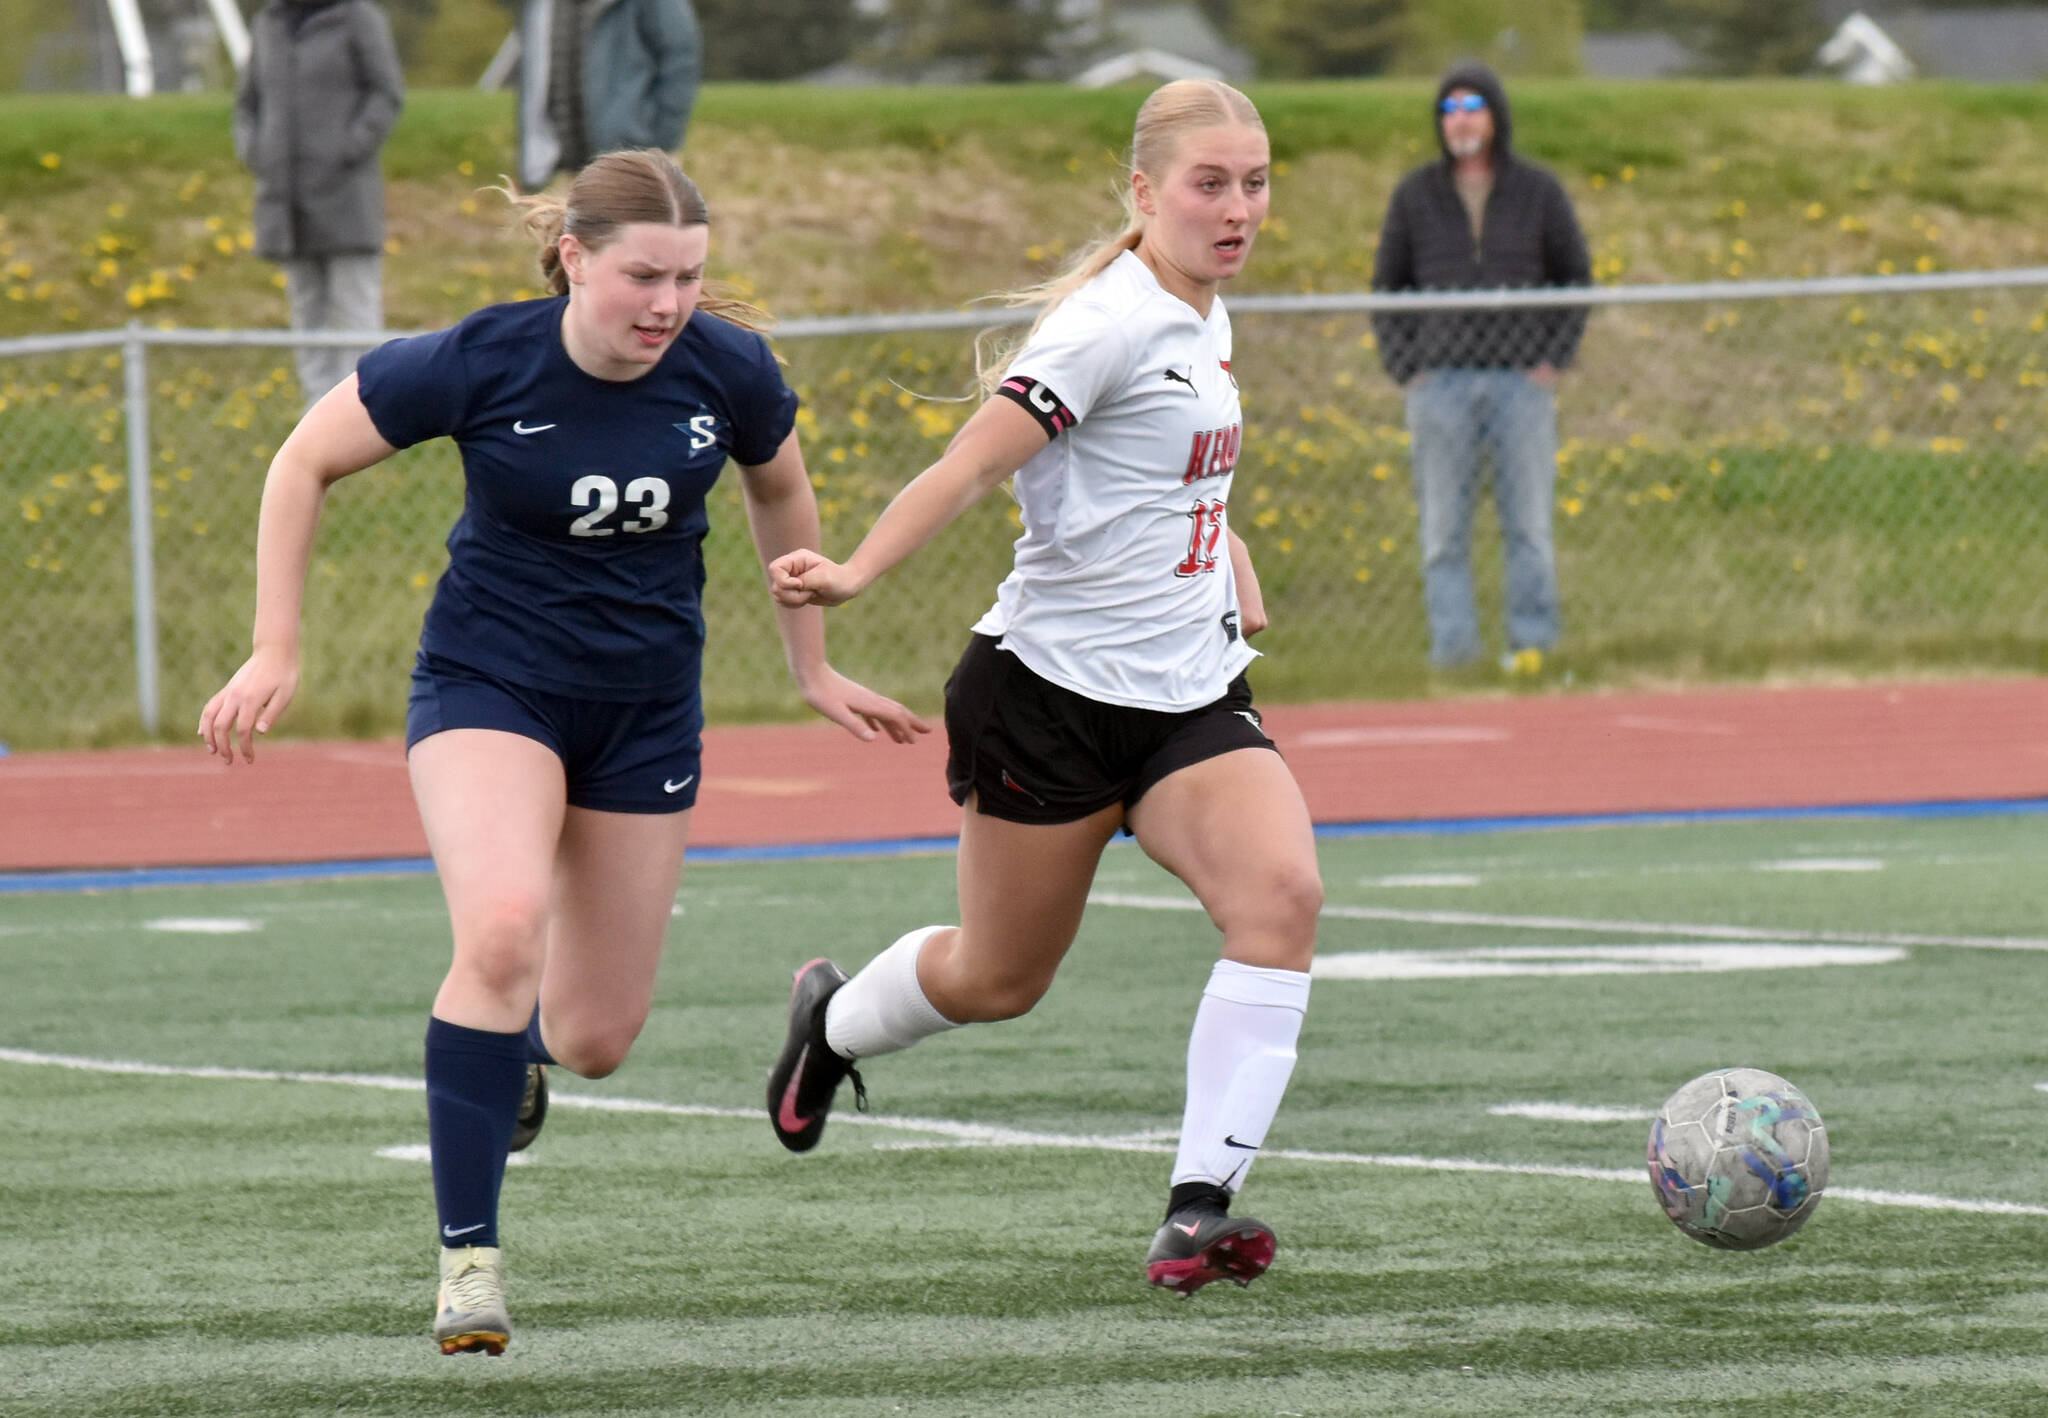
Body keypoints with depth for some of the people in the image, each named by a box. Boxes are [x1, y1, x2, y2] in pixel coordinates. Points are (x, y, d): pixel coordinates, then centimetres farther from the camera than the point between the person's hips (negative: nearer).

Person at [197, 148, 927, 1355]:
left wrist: (815, 669, 17)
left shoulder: (729, 370, -12)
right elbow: (307, 462, -6)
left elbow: (781, 494, 11)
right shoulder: (480, 364, -20)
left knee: (598, 1040, 6)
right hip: (490, 682, -3)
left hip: (647, 710, 3)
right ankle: (469, 1255, -22)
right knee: (504, 929, -31)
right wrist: (275, 655, -7)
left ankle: (513, 1046, 47)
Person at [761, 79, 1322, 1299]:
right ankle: (833, 1019, 45)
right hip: (1057, 690, -7)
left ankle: (1200, 1207, -20)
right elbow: (970, 466, -23)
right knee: (1000, 980, 10)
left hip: (1190, 694, 7)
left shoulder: (1205, 323, 10)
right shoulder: (1115, 323, -16)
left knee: (1281, 896, -21)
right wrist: (855, 574, -36)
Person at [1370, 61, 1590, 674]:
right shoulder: (1416, 195, 6)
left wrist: (1554, 360, -1)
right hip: (1441, 382, 1)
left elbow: (1576, 278, 10)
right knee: (1443, 525, -2)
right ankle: (1452, 642, 1)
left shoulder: (1538, 191, 4)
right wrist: (1405, 368, 0)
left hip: (1522, 381, -1)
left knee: (1528, 520, -2)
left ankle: (1532, 640, 3)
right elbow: (1387, 285, 11)